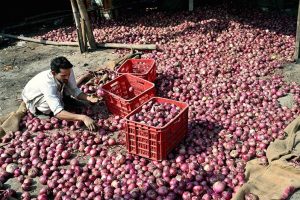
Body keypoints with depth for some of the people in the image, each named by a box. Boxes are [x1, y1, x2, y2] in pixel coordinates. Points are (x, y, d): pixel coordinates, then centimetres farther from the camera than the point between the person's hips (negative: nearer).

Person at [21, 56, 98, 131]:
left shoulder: (68, 72, -28)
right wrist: (83, 118, -62)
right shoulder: (47, 83, -43)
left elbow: (75, 91, -12)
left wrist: (89, 98, -32)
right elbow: (58, 112, -51)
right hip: (32, 99, -6)